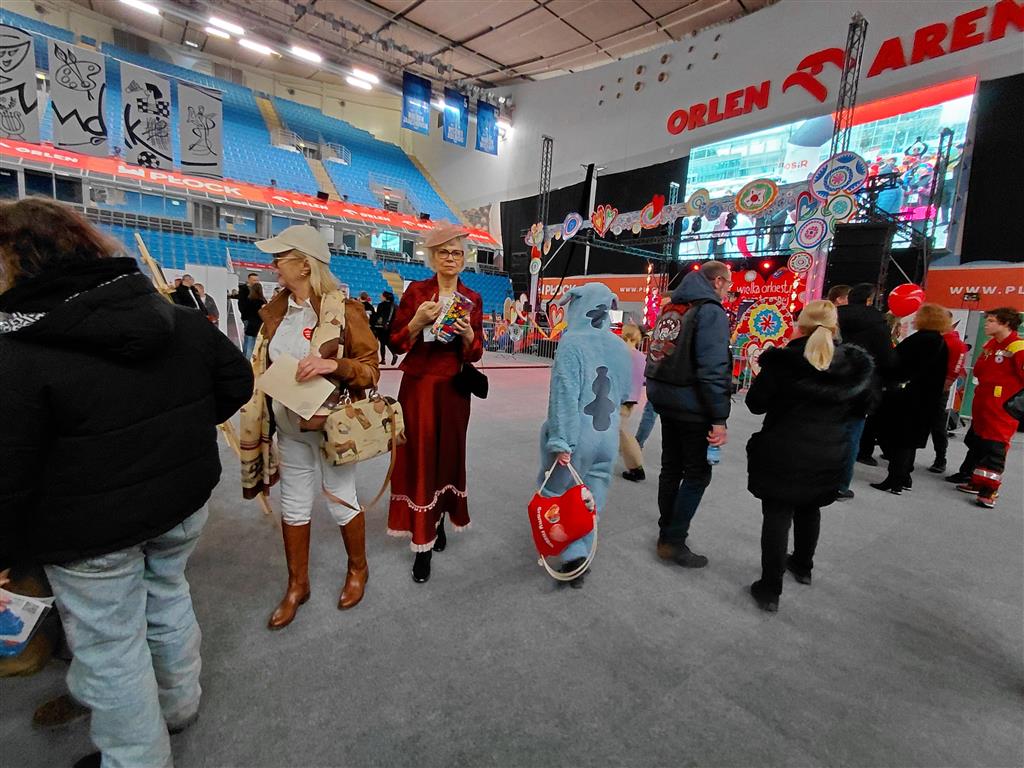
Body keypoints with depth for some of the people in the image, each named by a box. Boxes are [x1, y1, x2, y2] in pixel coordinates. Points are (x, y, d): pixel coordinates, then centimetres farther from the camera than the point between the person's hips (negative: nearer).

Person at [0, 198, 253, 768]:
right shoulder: (179, 318, -3)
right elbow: (238, 380, 5)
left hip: (92, 530, -6)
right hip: (184, 501, 6)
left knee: (110, 646, 14)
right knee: (168, 596, 27)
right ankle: (180, 704, 49)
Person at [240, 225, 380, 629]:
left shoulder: (343, 309, -14)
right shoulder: (276, 310, 6)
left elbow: (370, 369, -12)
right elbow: (265, 367, 16)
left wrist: (334, 365, -30)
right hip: (289, 427, 6)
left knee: (341, 501, 9)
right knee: (293, 505, 15)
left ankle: (357, 569, 36)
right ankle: (297, 585, 35)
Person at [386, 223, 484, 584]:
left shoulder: (472, 299, 5)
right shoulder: (416, 291, -1)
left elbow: (475, 354, 4)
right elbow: (396, 344, -3)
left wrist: (468, 333, -16)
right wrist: (418, 320, -19)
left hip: (454, 389, 2)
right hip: (419, 387, -2)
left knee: (449, 454, 9)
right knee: (420, 457, 0)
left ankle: (440, 519, 33)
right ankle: (423, 544, 11)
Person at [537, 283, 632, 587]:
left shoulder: (572, 343, -15)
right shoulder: (620, 347, 3)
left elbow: (564, 394, -21)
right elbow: (625, 394, 12)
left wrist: (561, 441, -20)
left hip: (576, 436, -5)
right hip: (608, 436, 5)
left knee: (556, 489, 13)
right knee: (592, 499, 14)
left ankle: (573, 553, 10)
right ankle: (577, 555, 18)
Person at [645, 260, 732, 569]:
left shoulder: (671, 308, 13)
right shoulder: (711, 311, -13)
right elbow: (713, 368, -21)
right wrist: (719, 419, -19)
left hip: (665, 399, 8)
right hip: (693, 405, -8)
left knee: (671, 468, 17)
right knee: (697, 474, 3)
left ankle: (667, 530, 30)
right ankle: (674, 541, 7)